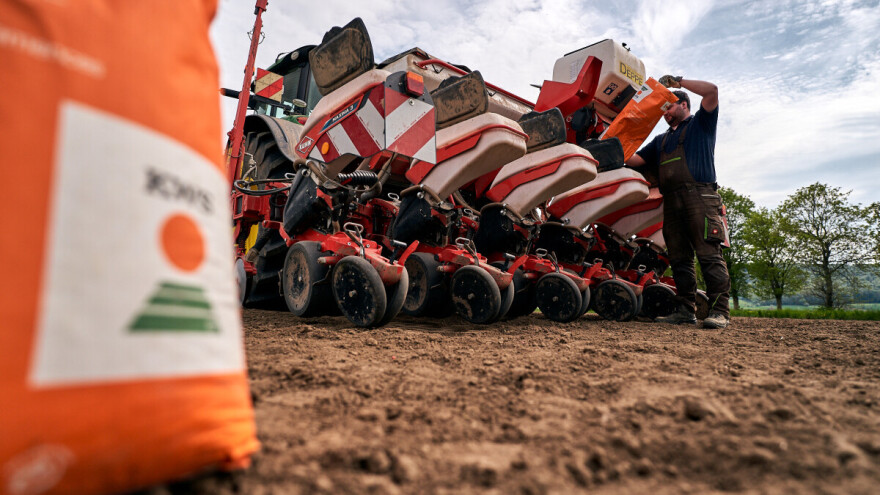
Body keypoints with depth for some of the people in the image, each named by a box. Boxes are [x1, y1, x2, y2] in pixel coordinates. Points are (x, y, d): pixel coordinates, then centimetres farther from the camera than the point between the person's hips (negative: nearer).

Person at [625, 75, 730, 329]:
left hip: (699, 193, -6)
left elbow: (711, 90, 0)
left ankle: (719, 310, -16)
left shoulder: (701, 123, 16)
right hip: (672, 201, 6)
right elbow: (635, 159, 23)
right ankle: (686, 309, 2)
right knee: (679, 258, 1)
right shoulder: (662, 140, 31)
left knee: (709, 253, -13)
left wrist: (677, 81, 7)